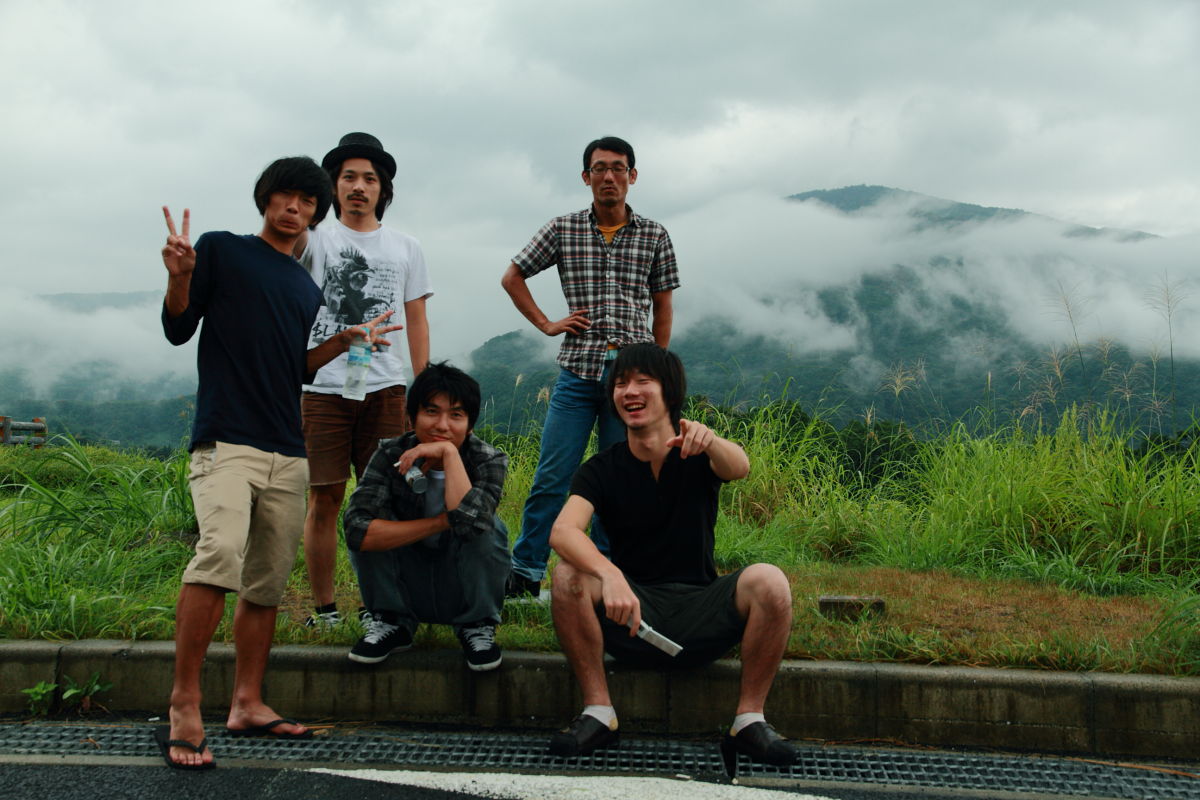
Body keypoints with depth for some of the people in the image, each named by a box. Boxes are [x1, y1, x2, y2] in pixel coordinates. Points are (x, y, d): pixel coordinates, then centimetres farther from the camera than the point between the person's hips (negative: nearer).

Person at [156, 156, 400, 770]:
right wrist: (180, 276, -15)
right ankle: (183, 708, -22)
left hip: (287, 453, 7)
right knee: (220, 552, -27)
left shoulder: (308, 288, 22)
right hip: (225, 440, -7)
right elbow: (178, 329, 2)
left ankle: (247, 705, 14)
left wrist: (344, 340, 16)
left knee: (267, 582, 6)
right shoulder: (221, 250, 6)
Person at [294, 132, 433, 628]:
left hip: (385, 388, 2)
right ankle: (323, 608, 11)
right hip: (322, 387, -1)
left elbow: (417, 321, 13)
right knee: (324, 499, 1)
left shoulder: (406, 248, 14)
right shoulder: (316, 238, 7)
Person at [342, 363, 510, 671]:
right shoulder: (392, 455, -13)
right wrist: (443, 521, -31)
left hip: (464, 593, -1)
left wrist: (449, 452, -32)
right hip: (407, 589, 1)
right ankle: (392, 622, -2)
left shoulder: (489, 460, -15)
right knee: (373, 518, -22)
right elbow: (356, 530, -30)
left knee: (488, 529, -29)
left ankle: (477, 627, -6)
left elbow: (470, 521, -37)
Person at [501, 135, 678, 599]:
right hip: (578, 369, -1)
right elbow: (513, 277, 16)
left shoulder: (654, 236, 8)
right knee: (553, 477, -3)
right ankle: (525, 573, 7)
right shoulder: (562, 230, 6)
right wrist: (546, 324, 6)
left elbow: (662, 307, 13)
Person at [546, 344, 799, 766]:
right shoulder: (601, 470, -1)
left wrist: (710, 441, -49)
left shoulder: (698, 455, 1)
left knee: (769, 581, -28)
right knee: (568, 574, -26)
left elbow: (739, 467, -24)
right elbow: (563, 530, -21)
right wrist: (610, 576, -42)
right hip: (631, 613, 0)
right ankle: (598, 711, -16)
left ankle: (749, 719, -14)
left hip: (701, 618, 0)